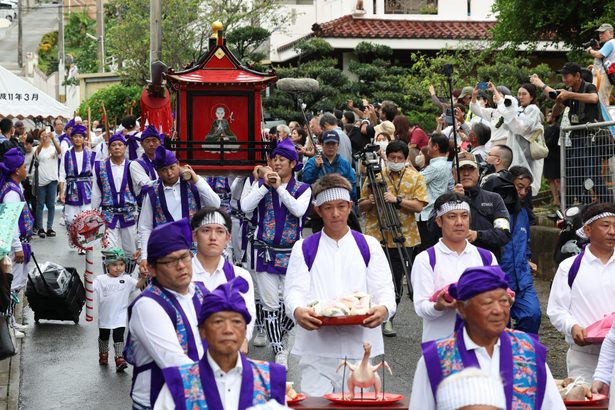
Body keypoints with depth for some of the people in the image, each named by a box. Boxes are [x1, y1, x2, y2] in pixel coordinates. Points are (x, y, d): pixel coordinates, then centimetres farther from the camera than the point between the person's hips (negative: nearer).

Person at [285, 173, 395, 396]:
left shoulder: (369, 246, 12)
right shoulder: (304, 249, 10)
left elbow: (384, 288, 4)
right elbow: (294, 290, -1)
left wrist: (383, 309, -20)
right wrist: (298, 311, -25)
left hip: (360, 347, 1)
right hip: (316, 349, -1)